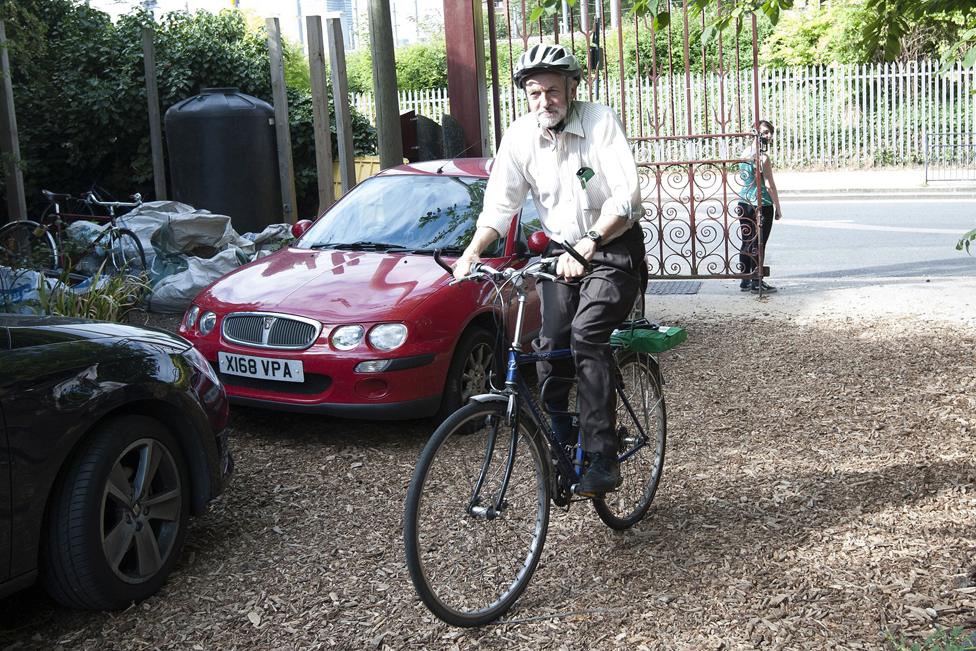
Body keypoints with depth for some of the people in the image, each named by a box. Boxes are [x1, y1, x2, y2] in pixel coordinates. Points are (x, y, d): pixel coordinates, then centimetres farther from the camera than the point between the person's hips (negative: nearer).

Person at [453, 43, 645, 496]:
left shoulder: (599, 122, -17)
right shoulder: (520, 136, -5)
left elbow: (627, 199, -25)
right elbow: (500, 205, -5)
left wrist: (588, 244, -38)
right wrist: (471, 252, -21)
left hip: (612, 247, -5)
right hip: (561, 249, 5)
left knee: (586, 336, -23)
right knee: (551, 345, -5)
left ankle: (603, 461, -20)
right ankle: (559, 446, 14)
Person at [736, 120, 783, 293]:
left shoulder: (745, 154, 8)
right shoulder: (763, 157, -15)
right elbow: (769, 185, -14)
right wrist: (778, 207, -5)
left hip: (744, 203, 7)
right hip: (762, 205, -7)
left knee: (746, 243, 12)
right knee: (759, 244, -1)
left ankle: (745, 281, 17)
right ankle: (757, 283, 3)